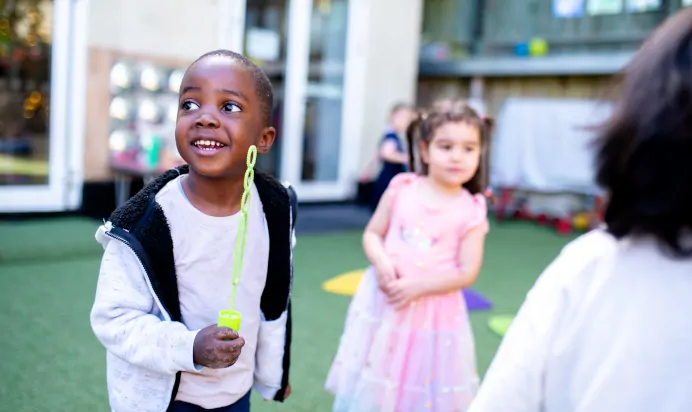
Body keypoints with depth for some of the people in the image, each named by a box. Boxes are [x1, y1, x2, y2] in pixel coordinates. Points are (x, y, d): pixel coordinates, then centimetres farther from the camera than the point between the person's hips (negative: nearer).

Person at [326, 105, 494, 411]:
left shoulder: (471, 211, -8)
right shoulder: (401, 189, -3)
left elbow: (467, 272, -8)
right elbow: (372, 234, 4)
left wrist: (418, 286, -18)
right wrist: (381, 262, -16)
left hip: (433, 314, -1)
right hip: (383, 303, 2)